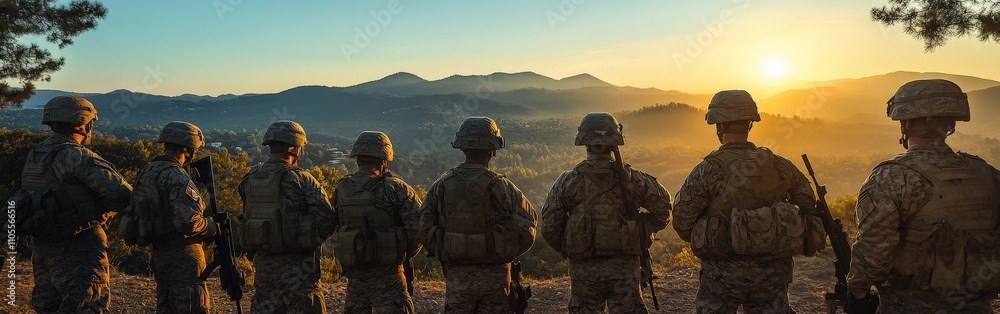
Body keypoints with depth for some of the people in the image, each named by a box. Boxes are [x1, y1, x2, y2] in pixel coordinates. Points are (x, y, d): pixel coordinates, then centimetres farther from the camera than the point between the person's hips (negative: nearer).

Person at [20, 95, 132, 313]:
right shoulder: (78, 156, -17)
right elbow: (122, 193, -23)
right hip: (77, 250, -8)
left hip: (41, 246, 8)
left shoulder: (33, 157, 9)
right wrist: (102, 212, -4)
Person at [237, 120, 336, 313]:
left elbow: (249, 217, 8)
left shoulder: (249, 180, 5)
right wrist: (311, 242, 5)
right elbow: (328, 221, -14)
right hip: (296, 267, -6)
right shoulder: (302, 180, -12)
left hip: (263, 263, 6)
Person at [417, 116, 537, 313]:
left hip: (456, 276, 2)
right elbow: (526, 233, -9)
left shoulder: (440, 186, -2)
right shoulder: (502, 187, -10)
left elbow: (425, 231, -2)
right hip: (494, 275, -2)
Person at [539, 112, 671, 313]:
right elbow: (663, 208, 2)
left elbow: (549, 227, -3)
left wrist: (567, 250, 12)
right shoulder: (632, 179, -4)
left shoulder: (567, 182, -4)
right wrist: (641, 232, 12)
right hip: (624, 267, 0)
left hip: (584, 268, 0)